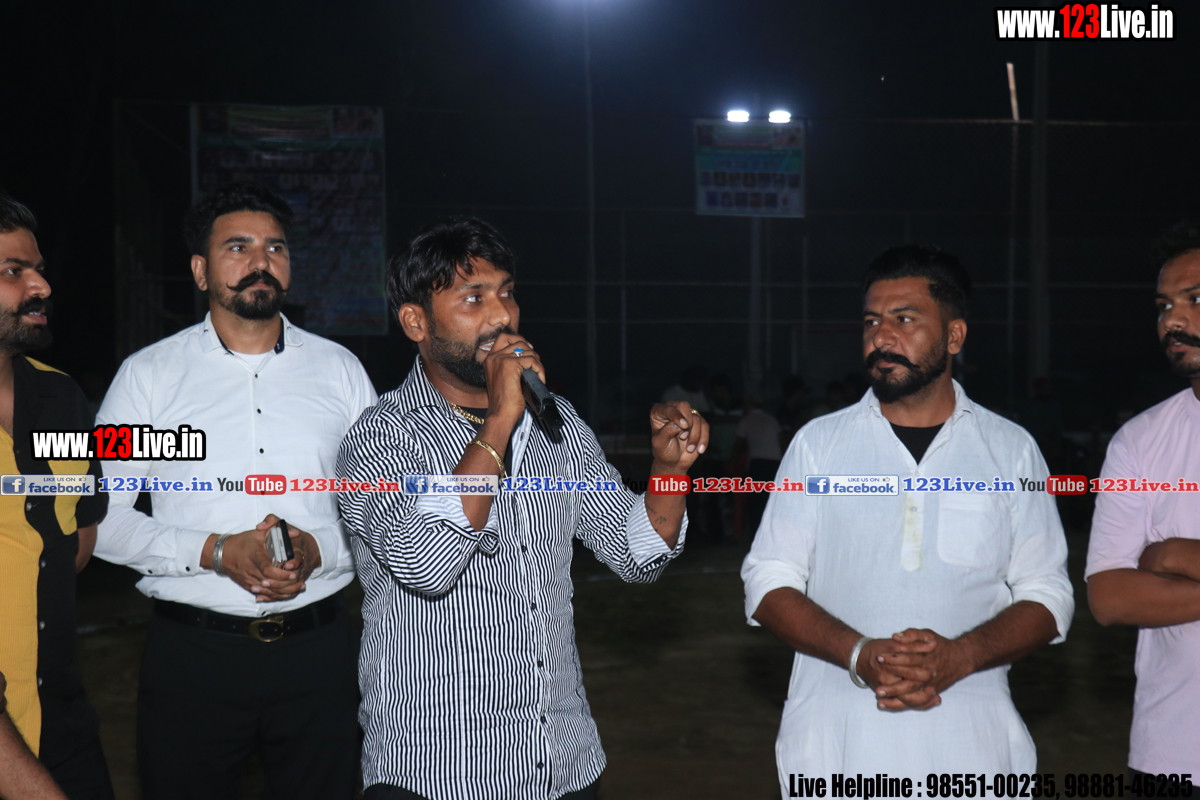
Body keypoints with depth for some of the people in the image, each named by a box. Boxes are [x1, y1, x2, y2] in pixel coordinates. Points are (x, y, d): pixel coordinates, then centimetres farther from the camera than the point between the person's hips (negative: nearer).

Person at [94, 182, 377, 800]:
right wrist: (217, 552, -16)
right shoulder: (147, 374, 2)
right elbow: (103, 517, -3)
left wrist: (317, 550, -12)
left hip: (318, 647, 2)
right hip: (191, 651, -1)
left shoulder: (339, 369, 7)